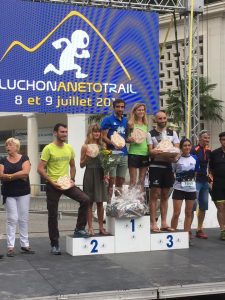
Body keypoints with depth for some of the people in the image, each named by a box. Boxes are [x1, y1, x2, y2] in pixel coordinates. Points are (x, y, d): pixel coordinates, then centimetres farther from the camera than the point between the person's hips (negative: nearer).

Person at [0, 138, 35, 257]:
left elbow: (26, 172, -15)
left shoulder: (24, 158, 2)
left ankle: (25, 245, 12)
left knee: (23, 219, 5)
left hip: (23, 193, 0)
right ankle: (10, 247, 1)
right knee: (12, 219, -2)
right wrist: (19, 176, -14)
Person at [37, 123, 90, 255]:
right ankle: (55, 244, 15)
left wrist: (72, 180, 3)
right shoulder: (49, 148, -10)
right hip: (53, 185, -4)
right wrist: (52, 182, -19)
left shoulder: (69, 148, 6)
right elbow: (40, 169, -13)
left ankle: (79, 229, 1)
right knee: (53, 215, 3)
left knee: (85, 199, -14)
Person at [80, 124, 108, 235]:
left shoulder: (102, 146, 9)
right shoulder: (85, 146, -2)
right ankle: (90, 228, 7)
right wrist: (87, 157, -17)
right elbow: (81, 165, 0)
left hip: (100, 175, 4)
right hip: (89, 175, -4)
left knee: (100, 202, 7)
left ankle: (101, 227, 15)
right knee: (89, 202, 1)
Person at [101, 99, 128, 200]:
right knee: (111, 180, -5)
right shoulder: (108, 120, -2)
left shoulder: (125, 121, 16)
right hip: (112, 154, -6)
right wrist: (114, 144, -24)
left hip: (124, 154, 6)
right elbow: (103, 136, -9)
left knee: (120, 182, 11)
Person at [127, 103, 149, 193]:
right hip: (133, 153, -5)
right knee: (133, 181, -3)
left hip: (145, 153, 5)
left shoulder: (145, 125, 13)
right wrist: (129, 139, -21)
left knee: (142, 180, 10)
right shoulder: (131, 124, -2)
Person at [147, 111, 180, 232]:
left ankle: (164, 223, 14)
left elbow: (177, 149, 5)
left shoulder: (172, 133, 11)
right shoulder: (150, 134, 1)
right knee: (154, 195, -4)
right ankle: (153, 224, -1)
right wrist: (155, 152, -29)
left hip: (168, 166, 4)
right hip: (155, 166, -4)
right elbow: (150, 151, -6)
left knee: (165, 196, 9)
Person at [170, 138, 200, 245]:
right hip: (179, 189, -3)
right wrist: (175, 181, -13)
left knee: (189, 213, 8)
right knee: (176, 213, -2)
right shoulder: (176, 158, -5)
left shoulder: (195, 159, 3)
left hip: (191, 189, 3)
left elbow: (196, 174, 12)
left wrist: (193, 182, 7)